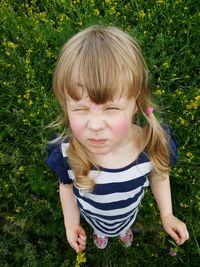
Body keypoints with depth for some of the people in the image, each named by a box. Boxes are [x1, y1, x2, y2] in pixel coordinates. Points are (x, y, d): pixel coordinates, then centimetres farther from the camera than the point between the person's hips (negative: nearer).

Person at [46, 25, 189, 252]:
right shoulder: (65, 154, -40)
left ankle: (125, 230, 75)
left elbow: (158, 175, -13)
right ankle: (100, 232, 73)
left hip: (129, 212, 1)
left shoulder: (155, 144, -38)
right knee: (99, 227, 35)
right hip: (93, 215, 0)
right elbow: (66, 187, -16)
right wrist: (71, 224, -2)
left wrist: (167, 215, -3)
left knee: (126, 224, 37)